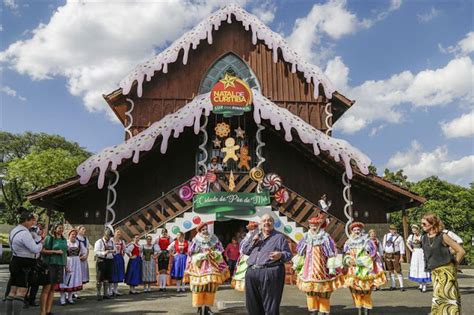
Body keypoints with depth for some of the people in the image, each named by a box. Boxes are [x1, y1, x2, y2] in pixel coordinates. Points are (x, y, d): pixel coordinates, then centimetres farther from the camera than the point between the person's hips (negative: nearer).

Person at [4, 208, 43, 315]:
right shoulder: (25, 233, -19)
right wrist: (41, 244, 1)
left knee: (13, 291, 12)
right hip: (23, 265, -10)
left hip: (15, 262, 10)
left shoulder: (15, 230, 13)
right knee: (21, 292, -7)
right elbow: (36, 249, -18)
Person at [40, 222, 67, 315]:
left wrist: (66, 265, 17)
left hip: (60, 265, 6)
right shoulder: (49, 238, -4)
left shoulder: (64, 240, 14)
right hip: (50, 264, -6)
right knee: (46, 288, -3)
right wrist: (55, 251, -16)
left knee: (53, 289, 8)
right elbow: (42, 251, -12)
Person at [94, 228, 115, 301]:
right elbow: (96, 252, -14)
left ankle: (105, 293, 21)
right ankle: (98, 294, 8)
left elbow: (114, 250, 18)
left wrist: (113, 251, -6)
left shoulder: (111, 242, 13)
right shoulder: (99, 242, -6)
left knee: (107, 278, 11)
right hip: (101, 261, -6)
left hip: (109, 260, 6)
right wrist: (104, 253, -29)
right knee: (100, 278, -1)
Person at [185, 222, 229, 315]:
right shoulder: (196, 241, 2)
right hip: (199, 266, -2)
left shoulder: (214, 239, 8)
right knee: (199, 287, -4)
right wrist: (202, 255, -11)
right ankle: (199, 307, 5)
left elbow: (219, 251, 8)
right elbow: (191, 255, 0)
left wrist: (213, 253, -11)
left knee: (211, 287, -1)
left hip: (211, 266, 2)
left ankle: (207, 307, 8)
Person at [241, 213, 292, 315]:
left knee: (271, 305, -3)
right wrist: (253, 242, 0)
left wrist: (280, 255, -19)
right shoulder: (255, 234, 18)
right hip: (252, 272, 5)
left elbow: (288, 254, 3)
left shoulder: (279, 237, 6)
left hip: (271, 273, -4)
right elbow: (244, 250, 16)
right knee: (252, 304, 11)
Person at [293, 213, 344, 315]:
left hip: (321, 269, -4)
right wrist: (297, 264, 20)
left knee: (323, 292, 3)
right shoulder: (307, 237, 5)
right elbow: (301, 253, 16)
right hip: (309, 269, 4)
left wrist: (331, 267, -12)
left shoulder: (325, 237, -10)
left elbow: (331, 253, -10)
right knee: (309, 290, 4)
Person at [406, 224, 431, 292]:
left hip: (422, 254, -5)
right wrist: (411, 249, 9)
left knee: (423, 269, -3)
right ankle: (420, 284, 21)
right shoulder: (411, 236, 5)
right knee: (416, 269, 7)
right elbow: (407, 243, 20)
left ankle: (424, 286, 5)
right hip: (415, 254, 5)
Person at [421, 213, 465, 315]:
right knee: (438, 297, 8)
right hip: (435, 273, 5)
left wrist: (453, 264, -1)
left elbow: (461, 251, -8)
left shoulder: (443, 236, -11)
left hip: (446, 271, -5)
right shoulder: (424, 239, 7)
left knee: (448, 297, 0)